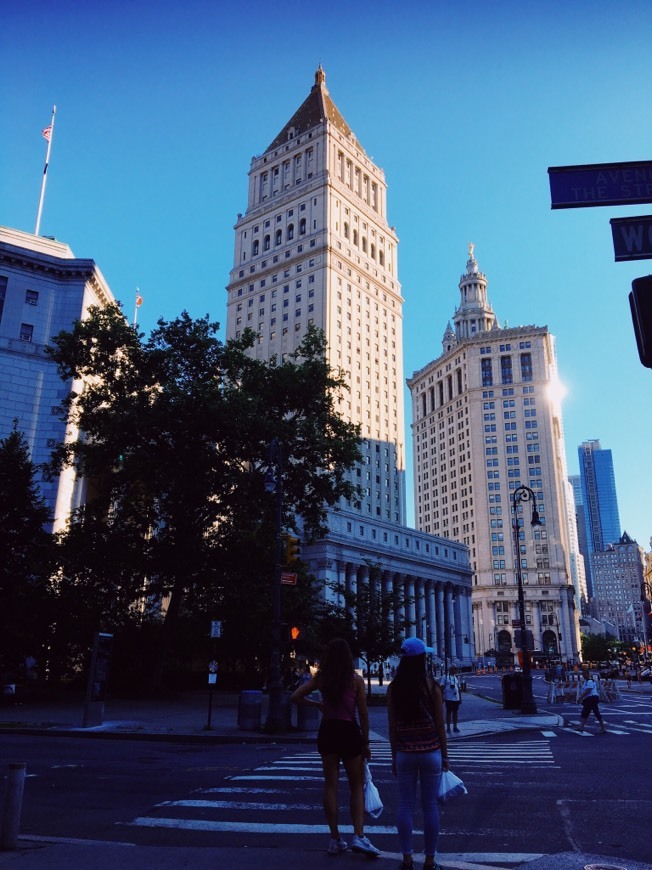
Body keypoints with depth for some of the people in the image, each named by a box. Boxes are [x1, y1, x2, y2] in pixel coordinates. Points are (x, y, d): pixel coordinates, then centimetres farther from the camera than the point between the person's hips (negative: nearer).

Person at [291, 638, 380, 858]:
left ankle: (335, 839, 15)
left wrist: (318, 704, 11)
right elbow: (363, 714, -6)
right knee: (357, 786, 10)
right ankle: (358, 836, 0)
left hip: (327, 732, 3)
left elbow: (295, 697, 0)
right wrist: (365, 743, 2)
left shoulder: (320, 678, 0)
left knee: (330, 784, 11)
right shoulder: (356, 679, -8)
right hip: (349, 732, -3)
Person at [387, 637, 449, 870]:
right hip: (430, 752, -1)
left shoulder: (393, 688, -3)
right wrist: (445, 755, 7)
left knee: (405, 805, 10)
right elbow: (440, 725, -4)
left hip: (404, 753, 1)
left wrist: (394, 756, 10)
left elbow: (392, 726, 0)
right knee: (430, 806, 8)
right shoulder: (431, 686, -8)